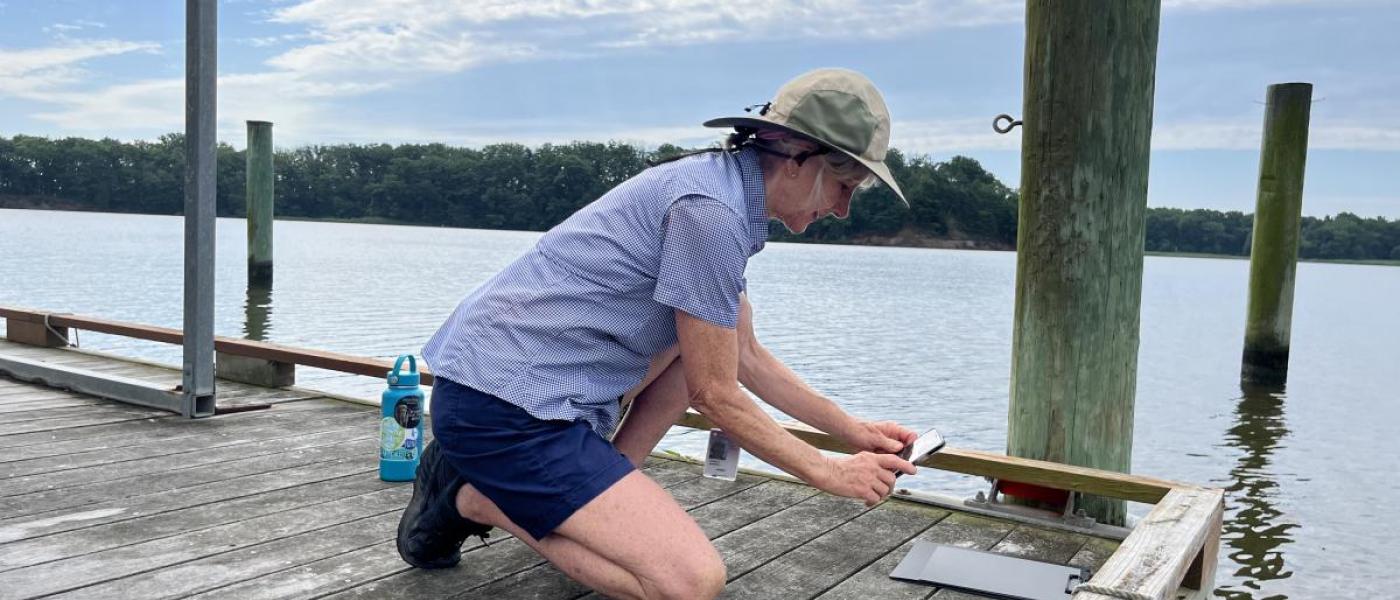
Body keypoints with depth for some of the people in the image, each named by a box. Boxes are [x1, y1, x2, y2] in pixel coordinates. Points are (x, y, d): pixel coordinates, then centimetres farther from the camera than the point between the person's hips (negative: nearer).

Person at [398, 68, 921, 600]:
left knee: (723, 323, 18)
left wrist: (856, 431, 21)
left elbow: (747, 357, 19)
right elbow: (714, 395, -12)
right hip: (501, 407, -10)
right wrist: (831, 475, 0)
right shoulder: (711, 209, -18)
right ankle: (475, 499, -1)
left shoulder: (722, 186, 12)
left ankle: (609, 488, 11)